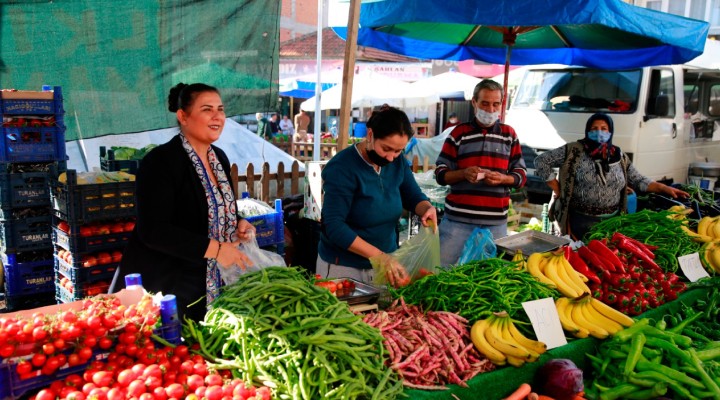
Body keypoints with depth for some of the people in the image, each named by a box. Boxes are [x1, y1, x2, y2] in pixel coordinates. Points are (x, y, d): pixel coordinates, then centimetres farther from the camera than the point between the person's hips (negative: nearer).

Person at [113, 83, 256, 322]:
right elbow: (152, 230, -23)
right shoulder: (161, 161, -16)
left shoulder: (219, 158, 8)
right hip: (162, 287, -7)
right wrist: (213, 248, -25)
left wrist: (238, 224, -1)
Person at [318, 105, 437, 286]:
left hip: (385, 261, 5)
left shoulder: (397, 162, -2)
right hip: (344, 266, -5)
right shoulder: (342, 167, -20)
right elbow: (334, 227, -25)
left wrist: (428, 209, -15)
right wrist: (379, 256, -32)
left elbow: (414, 198, 9)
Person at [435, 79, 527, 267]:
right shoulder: (459, 133, 4)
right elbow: (440, 174, 2)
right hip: (458, 219, -2)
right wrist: (464, 173, -17)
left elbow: (521, 176, 9)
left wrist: (502, 178, -12)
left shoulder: (509, 134, 11)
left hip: (496, 222, 2)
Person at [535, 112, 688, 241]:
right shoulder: (574, 151, -7)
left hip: (612, 221, 4)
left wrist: (664, 188, 0)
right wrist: (558, 190, -7)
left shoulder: (619, 156, 7)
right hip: (581, 222, -4)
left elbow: (638, 180, 14)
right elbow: (541, 161, -6)